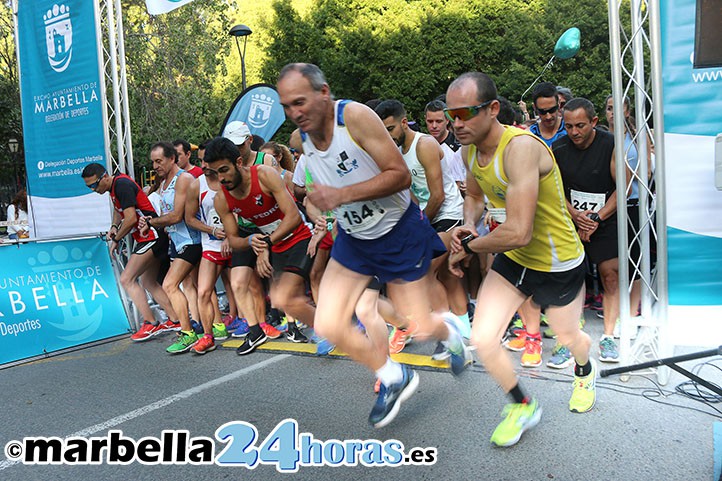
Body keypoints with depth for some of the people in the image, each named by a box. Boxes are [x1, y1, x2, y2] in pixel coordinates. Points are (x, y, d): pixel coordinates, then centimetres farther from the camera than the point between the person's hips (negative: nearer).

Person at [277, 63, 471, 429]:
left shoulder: (356, 116, -21)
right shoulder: (301, 137, -2)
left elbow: (401, 175, -25)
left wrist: (342, 195, -31)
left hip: (399, 232, -5)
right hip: (352, 237, 6)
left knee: (418, 328, 1)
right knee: (328, 325, -9)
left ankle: (449, 329, 41)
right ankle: (393, 378, 16)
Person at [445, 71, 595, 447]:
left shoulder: (521, 146, -33)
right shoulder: (469, 150, -6)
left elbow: (518, 233, -38)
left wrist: (468, 247, -21)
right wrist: (469, 226, -7)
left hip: (558, 264, -6)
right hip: (512, 260, 6)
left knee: (569, 338, 19)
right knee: (482, 340, -5)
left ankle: (585, 372, 59)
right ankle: (522, 407, 23)